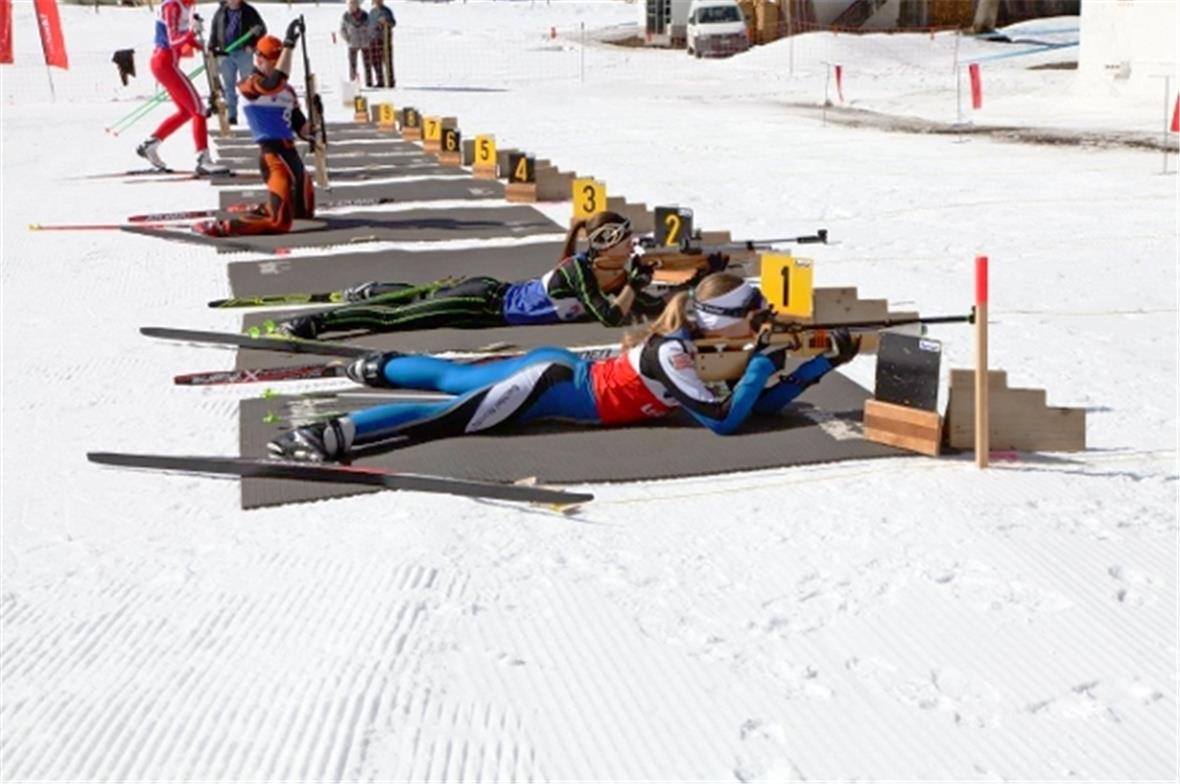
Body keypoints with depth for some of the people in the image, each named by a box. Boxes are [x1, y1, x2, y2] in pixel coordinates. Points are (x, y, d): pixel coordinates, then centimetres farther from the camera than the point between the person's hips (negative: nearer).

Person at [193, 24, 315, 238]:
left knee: (304, 210, 20)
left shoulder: (286, 90, 17)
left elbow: (300, 126, 16)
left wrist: (311, 129, -8)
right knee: (279, 220, -16)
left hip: (289, 151, 9)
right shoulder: (250, 85, -8)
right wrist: (289, 44, -32)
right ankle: (221, 227, -12)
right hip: (273, 153, -9)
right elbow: (274, 82, -29)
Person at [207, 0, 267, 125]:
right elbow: (214, 30, 14)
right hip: (225, 53, 3)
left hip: (244, 52, -3)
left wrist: (252, 44, -11)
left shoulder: (248, 11, -1)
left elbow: (261, 28, 0)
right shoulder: (221, 12, 8)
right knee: (228, 86, 6)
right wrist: (211, 48, 6)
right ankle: (231, 116, 12)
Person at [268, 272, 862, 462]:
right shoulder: (672, 356, -22)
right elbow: (725, 421, -28)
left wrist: (822, 364, 2)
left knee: (454, 379, 25)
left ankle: (379, 367, 43)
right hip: (551, 384, -8)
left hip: (565, 369, 8)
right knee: (444, 421, -17)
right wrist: (762, 364, -21)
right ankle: (328, 436, -23)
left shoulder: (697, 342, 5)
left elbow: (760, 405, 8)